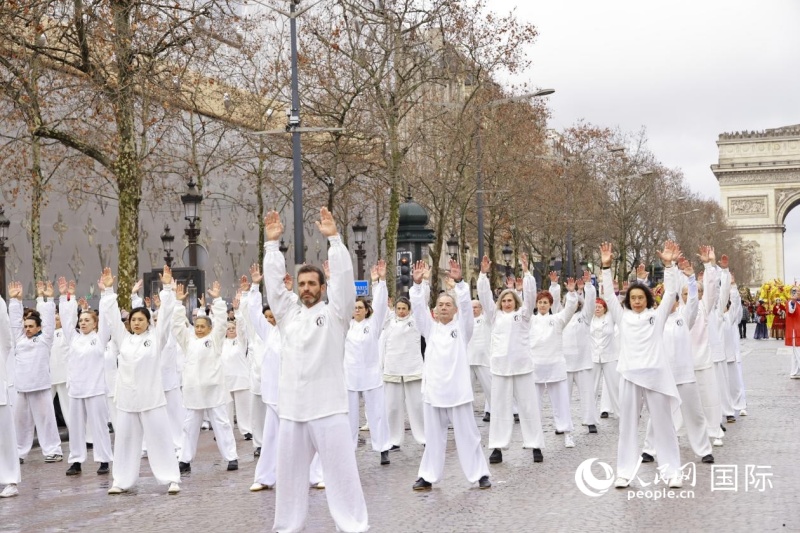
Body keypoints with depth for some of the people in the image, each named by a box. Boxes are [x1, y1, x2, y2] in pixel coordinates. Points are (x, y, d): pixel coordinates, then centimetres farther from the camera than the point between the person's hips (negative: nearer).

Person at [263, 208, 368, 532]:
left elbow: (344, 278, -10)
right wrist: (272, 243, 4)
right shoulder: (288, 314, 12)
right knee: (289, 473, 13)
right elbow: (273, 282, 9)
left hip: (328, 407, -4)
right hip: (291, 409, 4)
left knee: (341, 471, -2)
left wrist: (334, 238, -15)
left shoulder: (334, 313, 1)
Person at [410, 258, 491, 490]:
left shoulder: (462, 327, 4)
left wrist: (459, 282, -26)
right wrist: (417, 284, -16)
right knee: (433, 436, 10)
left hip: (457, 390, -2)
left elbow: (466, 304, -11)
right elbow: (418, 306, -2)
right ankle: (428, 476, 16)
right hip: (433, 389, 2)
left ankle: (480, 474, 12)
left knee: (467, 434, 3)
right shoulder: (430, 328, 9)